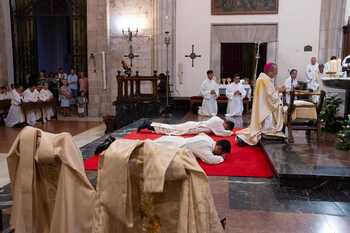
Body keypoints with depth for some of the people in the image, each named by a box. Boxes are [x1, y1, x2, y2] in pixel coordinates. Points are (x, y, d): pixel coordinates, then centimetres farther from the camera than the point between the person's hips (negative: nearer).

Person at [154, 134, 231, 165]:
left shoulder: (209, 139, -4)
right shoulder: (205, 146, -30)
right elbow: (210, 160, -42)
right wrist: (221, 158, -21)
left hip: (179, 141, 8)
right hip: (176, 147, -8)